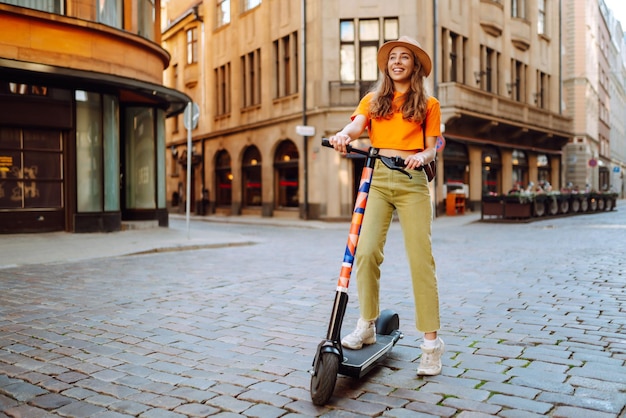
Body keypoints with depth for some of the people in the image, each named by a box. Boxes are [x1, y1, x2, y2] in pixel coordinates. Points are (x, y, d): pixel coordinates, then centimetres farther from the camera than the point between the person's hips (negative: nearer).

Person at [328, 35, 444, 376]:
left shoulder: (428, 105, 13)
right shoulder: (373, 100, 18)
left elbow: (432, 148, 8)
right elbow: (357, 125, -1)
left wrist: (421, 156, -16)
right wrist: (343, 135, -24)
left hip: (411, 182, -1)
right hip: (376, 178, 2)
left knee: (420, 258, -7)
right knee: (366, 252, -12)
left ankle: (431, 341, 0)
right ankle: (367, 326, 6)